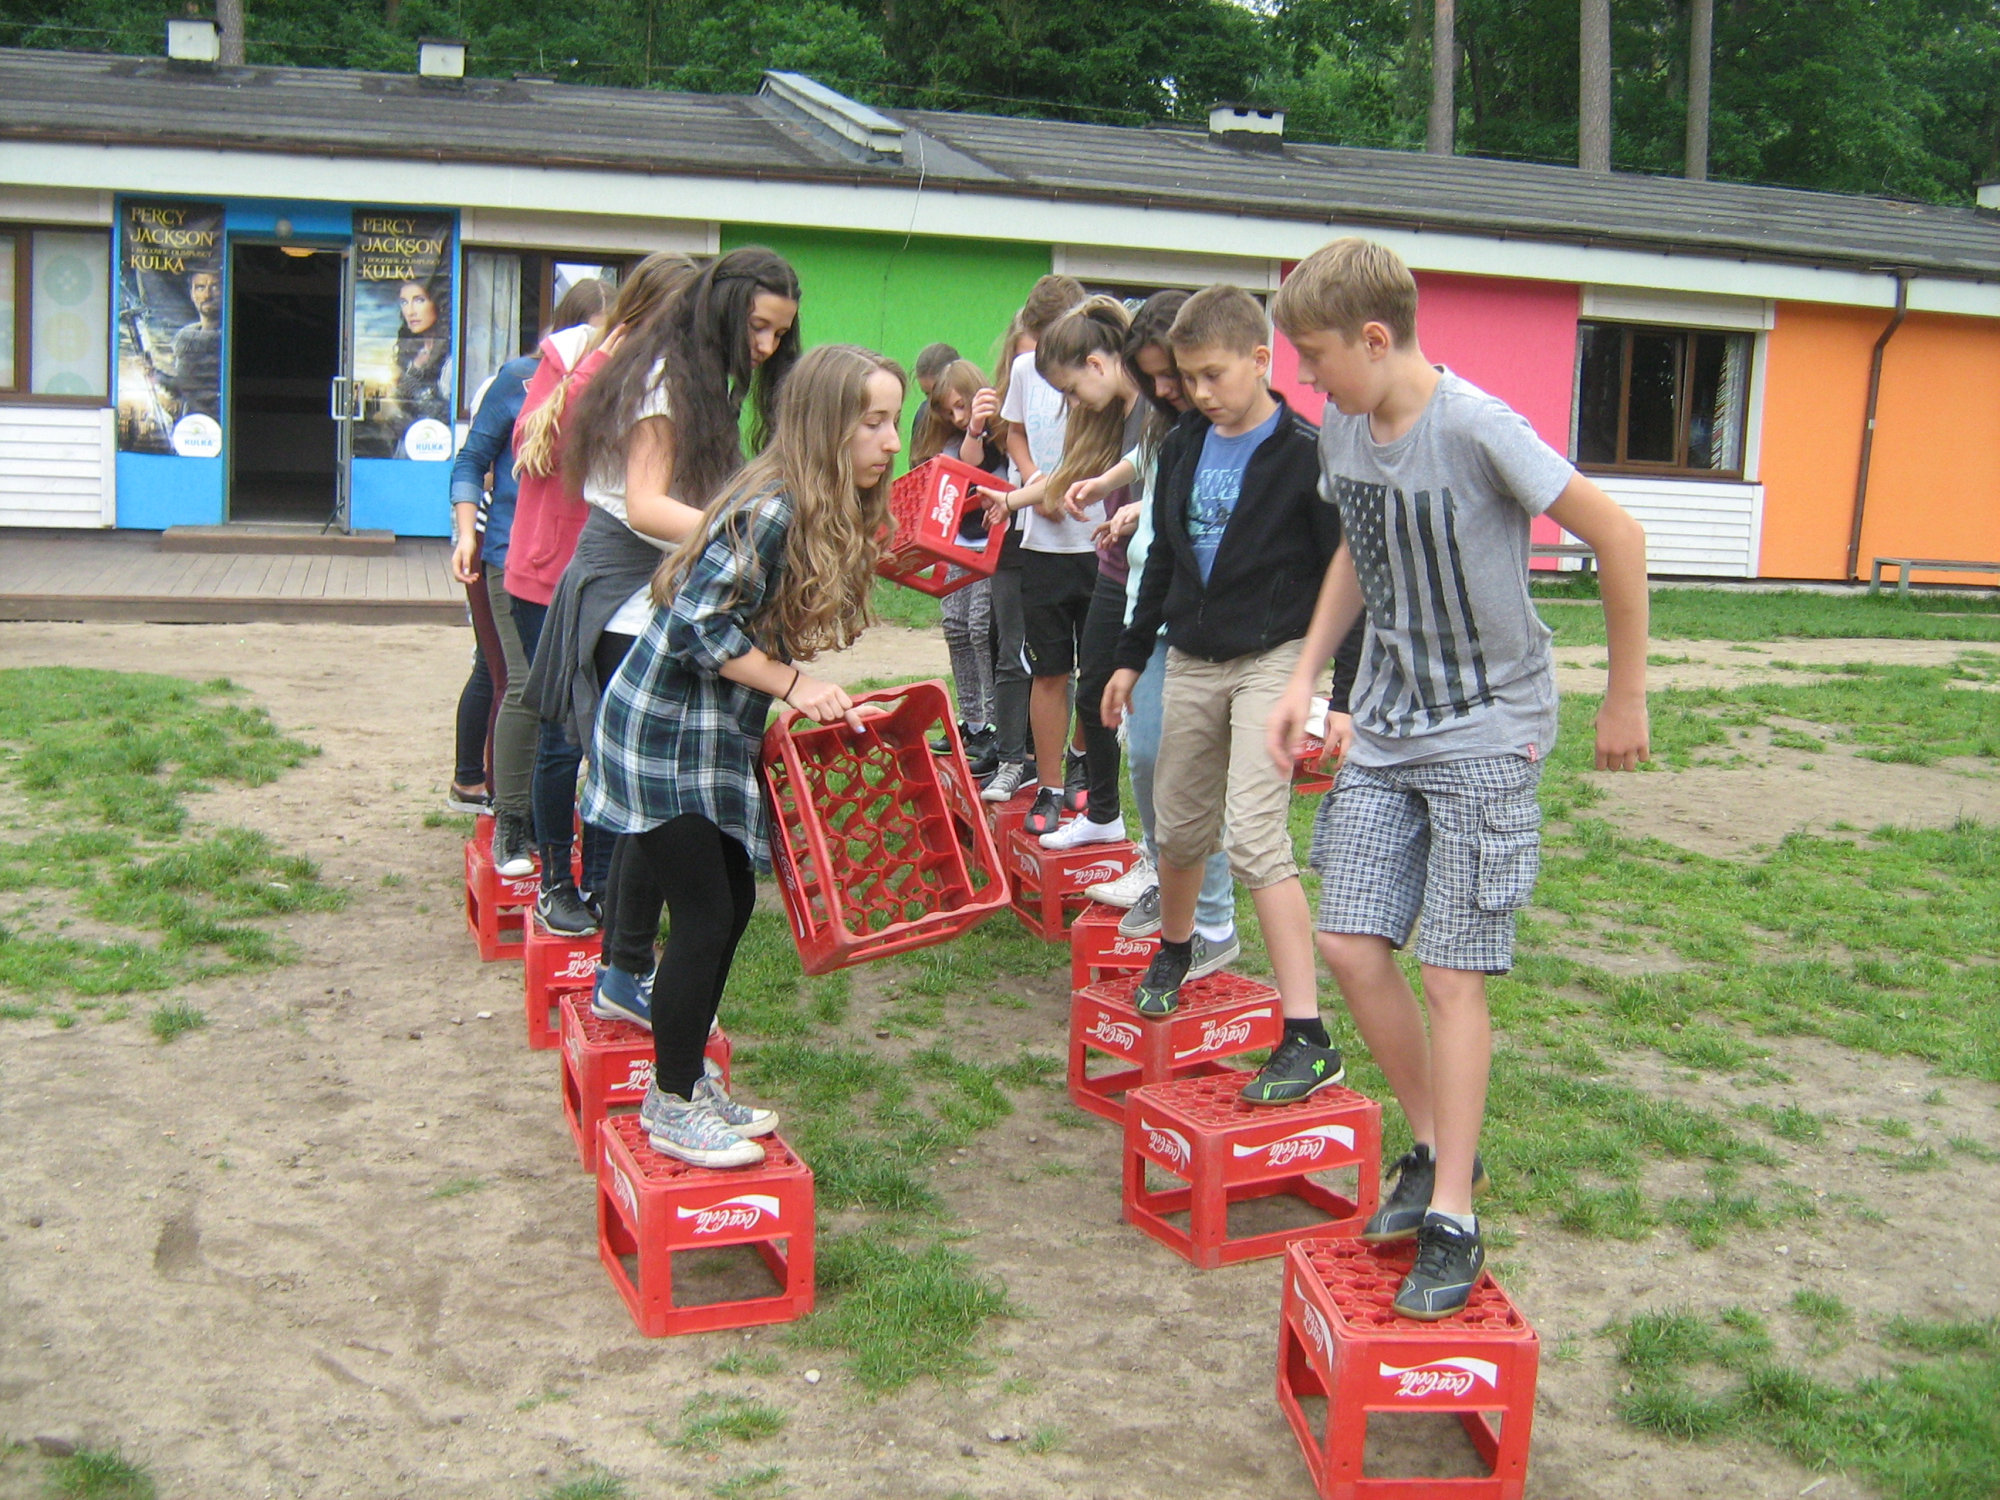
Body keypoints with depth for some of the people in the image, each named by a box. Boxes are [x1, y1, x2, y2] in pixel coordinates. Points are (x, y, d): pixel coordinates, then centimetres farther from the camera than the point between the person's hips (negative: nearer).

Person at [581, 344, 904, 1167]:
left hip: (717, 735, 10)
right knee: (705, 915, -4)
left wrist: (817, 696, 5)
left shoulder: (832, 513, 6)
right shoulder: (770, 511, -24)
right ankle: (672, 1108, 10)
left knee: (732, 900, 14)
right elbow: (696, 625, -25)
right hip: (664, 731, -10)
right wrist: (794, 686, -22)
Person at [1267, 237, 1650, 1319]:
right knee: (1349, 944, 3)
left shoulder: (1476, 429, -21)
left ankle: (1453, 1220, 6)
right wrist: (1305, 678, 12)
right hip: (1384, 729, 7)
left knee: (1452, 974, -5)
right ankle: (1434, 1147, 23)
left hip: (1486, 733, -6)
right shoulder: (1342, 429, 1)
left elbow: (1618, 539, -16)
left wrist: (1625, 699, -9)